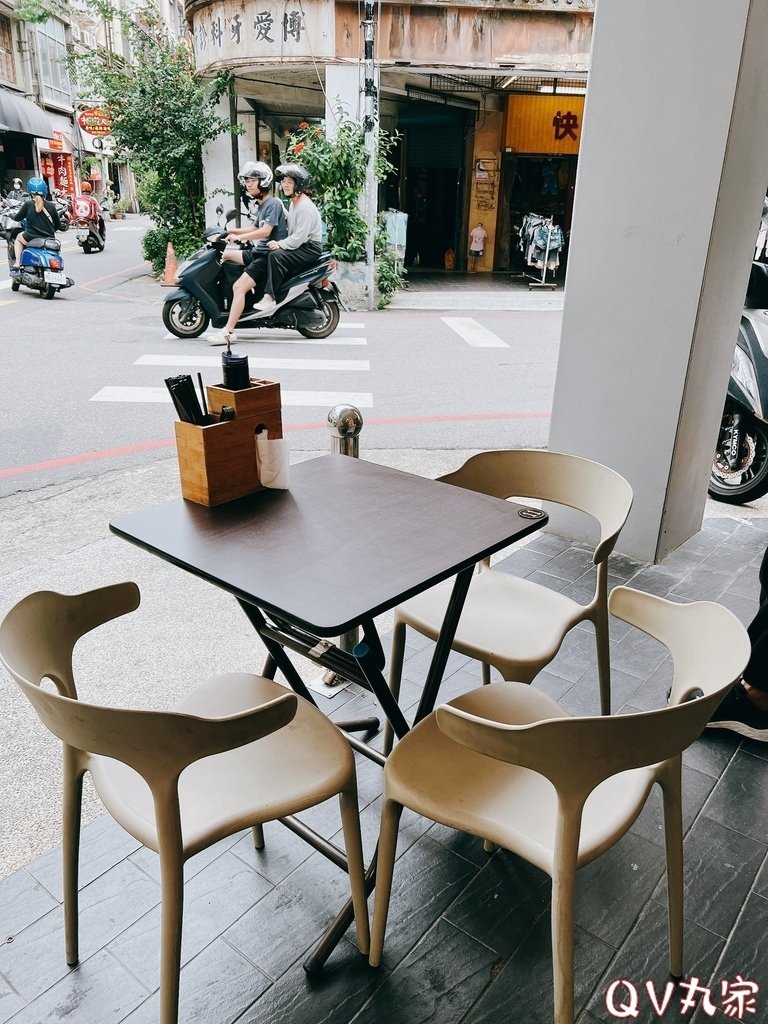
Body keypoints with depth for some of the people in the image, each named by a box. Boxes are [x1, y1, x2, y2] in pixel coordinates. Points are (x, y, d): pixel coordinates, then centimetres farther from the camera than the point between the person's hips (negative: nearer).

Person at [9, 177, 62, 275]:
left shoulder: (28, 204, -3)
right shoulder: (50, 205, 1)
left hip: (31, 238, -1)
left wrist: (12, 215, 33)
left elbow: (17, 217, 10)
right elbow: (58, 226, 8)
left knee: (18, 237, 30)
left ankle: (16, 265, 13)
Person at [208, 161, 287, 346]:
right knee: (224, 255, 16)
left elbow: (265, 231, -23)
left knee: (239, 287, -22)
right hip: (257, 251, 10)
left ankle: (228, 331, -25)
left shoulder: (273, 204, -12)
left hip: (269, 255, -10)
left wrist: (239, 237, -25)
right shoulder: (261, 205, 17)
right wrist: (229, 231, 22)